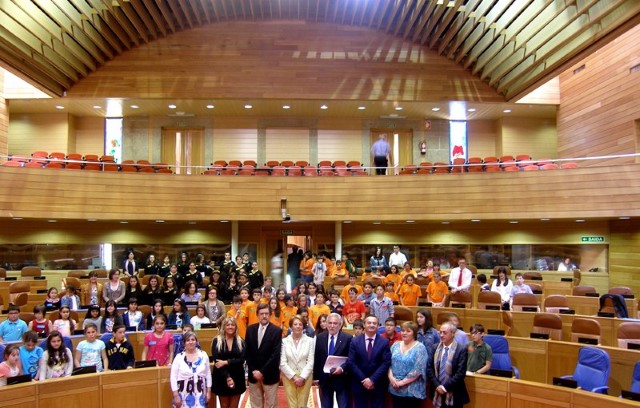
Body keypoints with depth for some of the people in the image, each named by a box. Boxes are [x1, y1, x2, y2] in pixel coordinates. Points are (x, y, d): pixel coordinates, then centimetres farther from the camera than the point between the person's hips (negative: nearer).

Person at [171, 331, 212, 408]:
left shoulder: (203, 355, 3)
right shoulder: (179, 357, -5)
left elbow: (208, 374, 8)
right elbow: (173, 377, -4)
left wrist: (208, 391, 6)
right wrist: (176, 395, -8)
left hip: (200, 394, 2)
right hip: (184, 395, -2)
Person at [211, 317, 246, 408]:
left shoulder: (241, 342, 3)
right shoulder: (216, 341, -2)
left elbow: (242, 359, -8)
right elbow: (216, 361, -10)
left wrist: (226, 362, -20)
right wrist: (227, 377, -17)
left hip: (237, 378, 1)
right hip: (222, 379, -1)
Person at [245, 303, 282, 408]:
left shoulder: (276, 331, -9)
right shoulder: (250, 329, 3)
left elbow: (275, 355, -14)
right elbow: (247, 352, 4)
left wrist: (262, 371, -16)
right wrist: (253, 370, -6)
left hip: (269, 375, -3)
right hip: (253, 374, 3)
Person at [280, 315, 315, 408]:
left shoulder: (309, 340, -2)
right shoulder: (284, 341, -2)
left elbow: (310, 362, -3)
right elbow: (282, 362, -4)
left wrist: (302, 377, -11)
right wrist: (294, 377, -10)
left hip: (305, 376, 0)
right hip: (288, 376, 0)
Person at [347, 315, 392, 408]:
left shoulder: (384, 342, -1)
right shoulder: (355, 341, 0)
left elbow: (386, 363, -8)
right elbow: (351, 362, -5)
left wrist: (373, 379, -16)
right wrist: (363, 379, -13)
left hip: (378, 385, -1)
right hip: (359, 384, 1)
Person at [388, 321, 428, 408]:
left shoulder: (420, 348, -8)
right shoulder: (396, 345, 8)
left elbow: (418, 370, -15)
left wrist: (402, 382, -15)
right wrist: (391, 377, -10)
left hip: (412, 391, -4)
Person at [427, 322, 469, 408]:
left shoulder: (461, 349, -9)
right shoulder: (436, 348, 5)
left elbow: (461, 372, -15)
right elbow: (429, 368, 4)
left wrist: (445, 387, -15)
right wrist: (437, 385, -8)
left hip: (454, 395, -4)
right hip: (438, 393, 4)